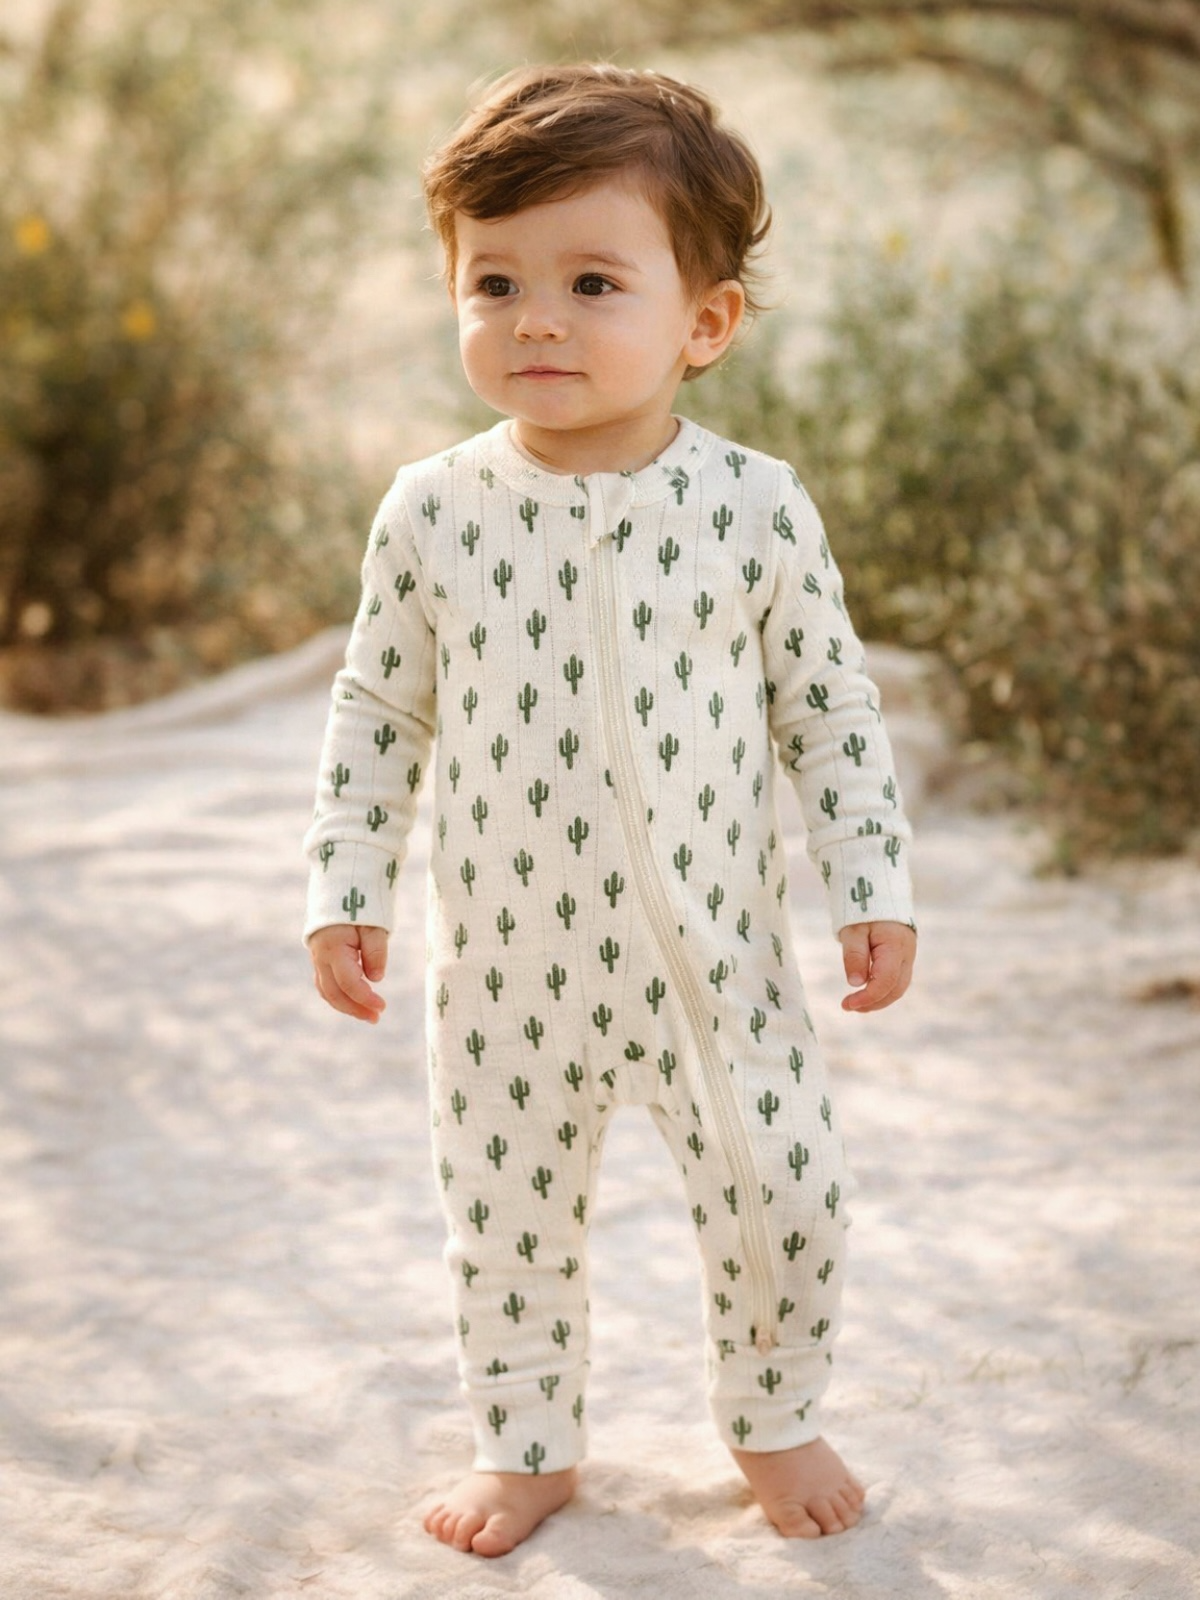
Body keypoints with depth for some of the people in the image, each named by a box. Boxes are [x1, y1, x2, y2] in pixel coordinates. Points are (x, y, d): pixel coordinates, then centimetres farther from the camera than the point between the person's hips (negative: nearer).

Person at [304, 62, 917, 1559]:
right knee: (505, 1215, 12)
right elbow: (378, 711, 2)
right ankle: (527, 1447, 36)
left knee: (784, 1198, 5)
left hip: (715, 957, -1)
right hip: (505, 969, 1)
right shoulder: (433, 511, -8)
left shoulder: (755, 507, -10)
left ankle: (772, 1421, 33)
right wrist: (342, 892, 0)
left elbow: (829, 706, 0)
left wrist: (875, 887, -1)